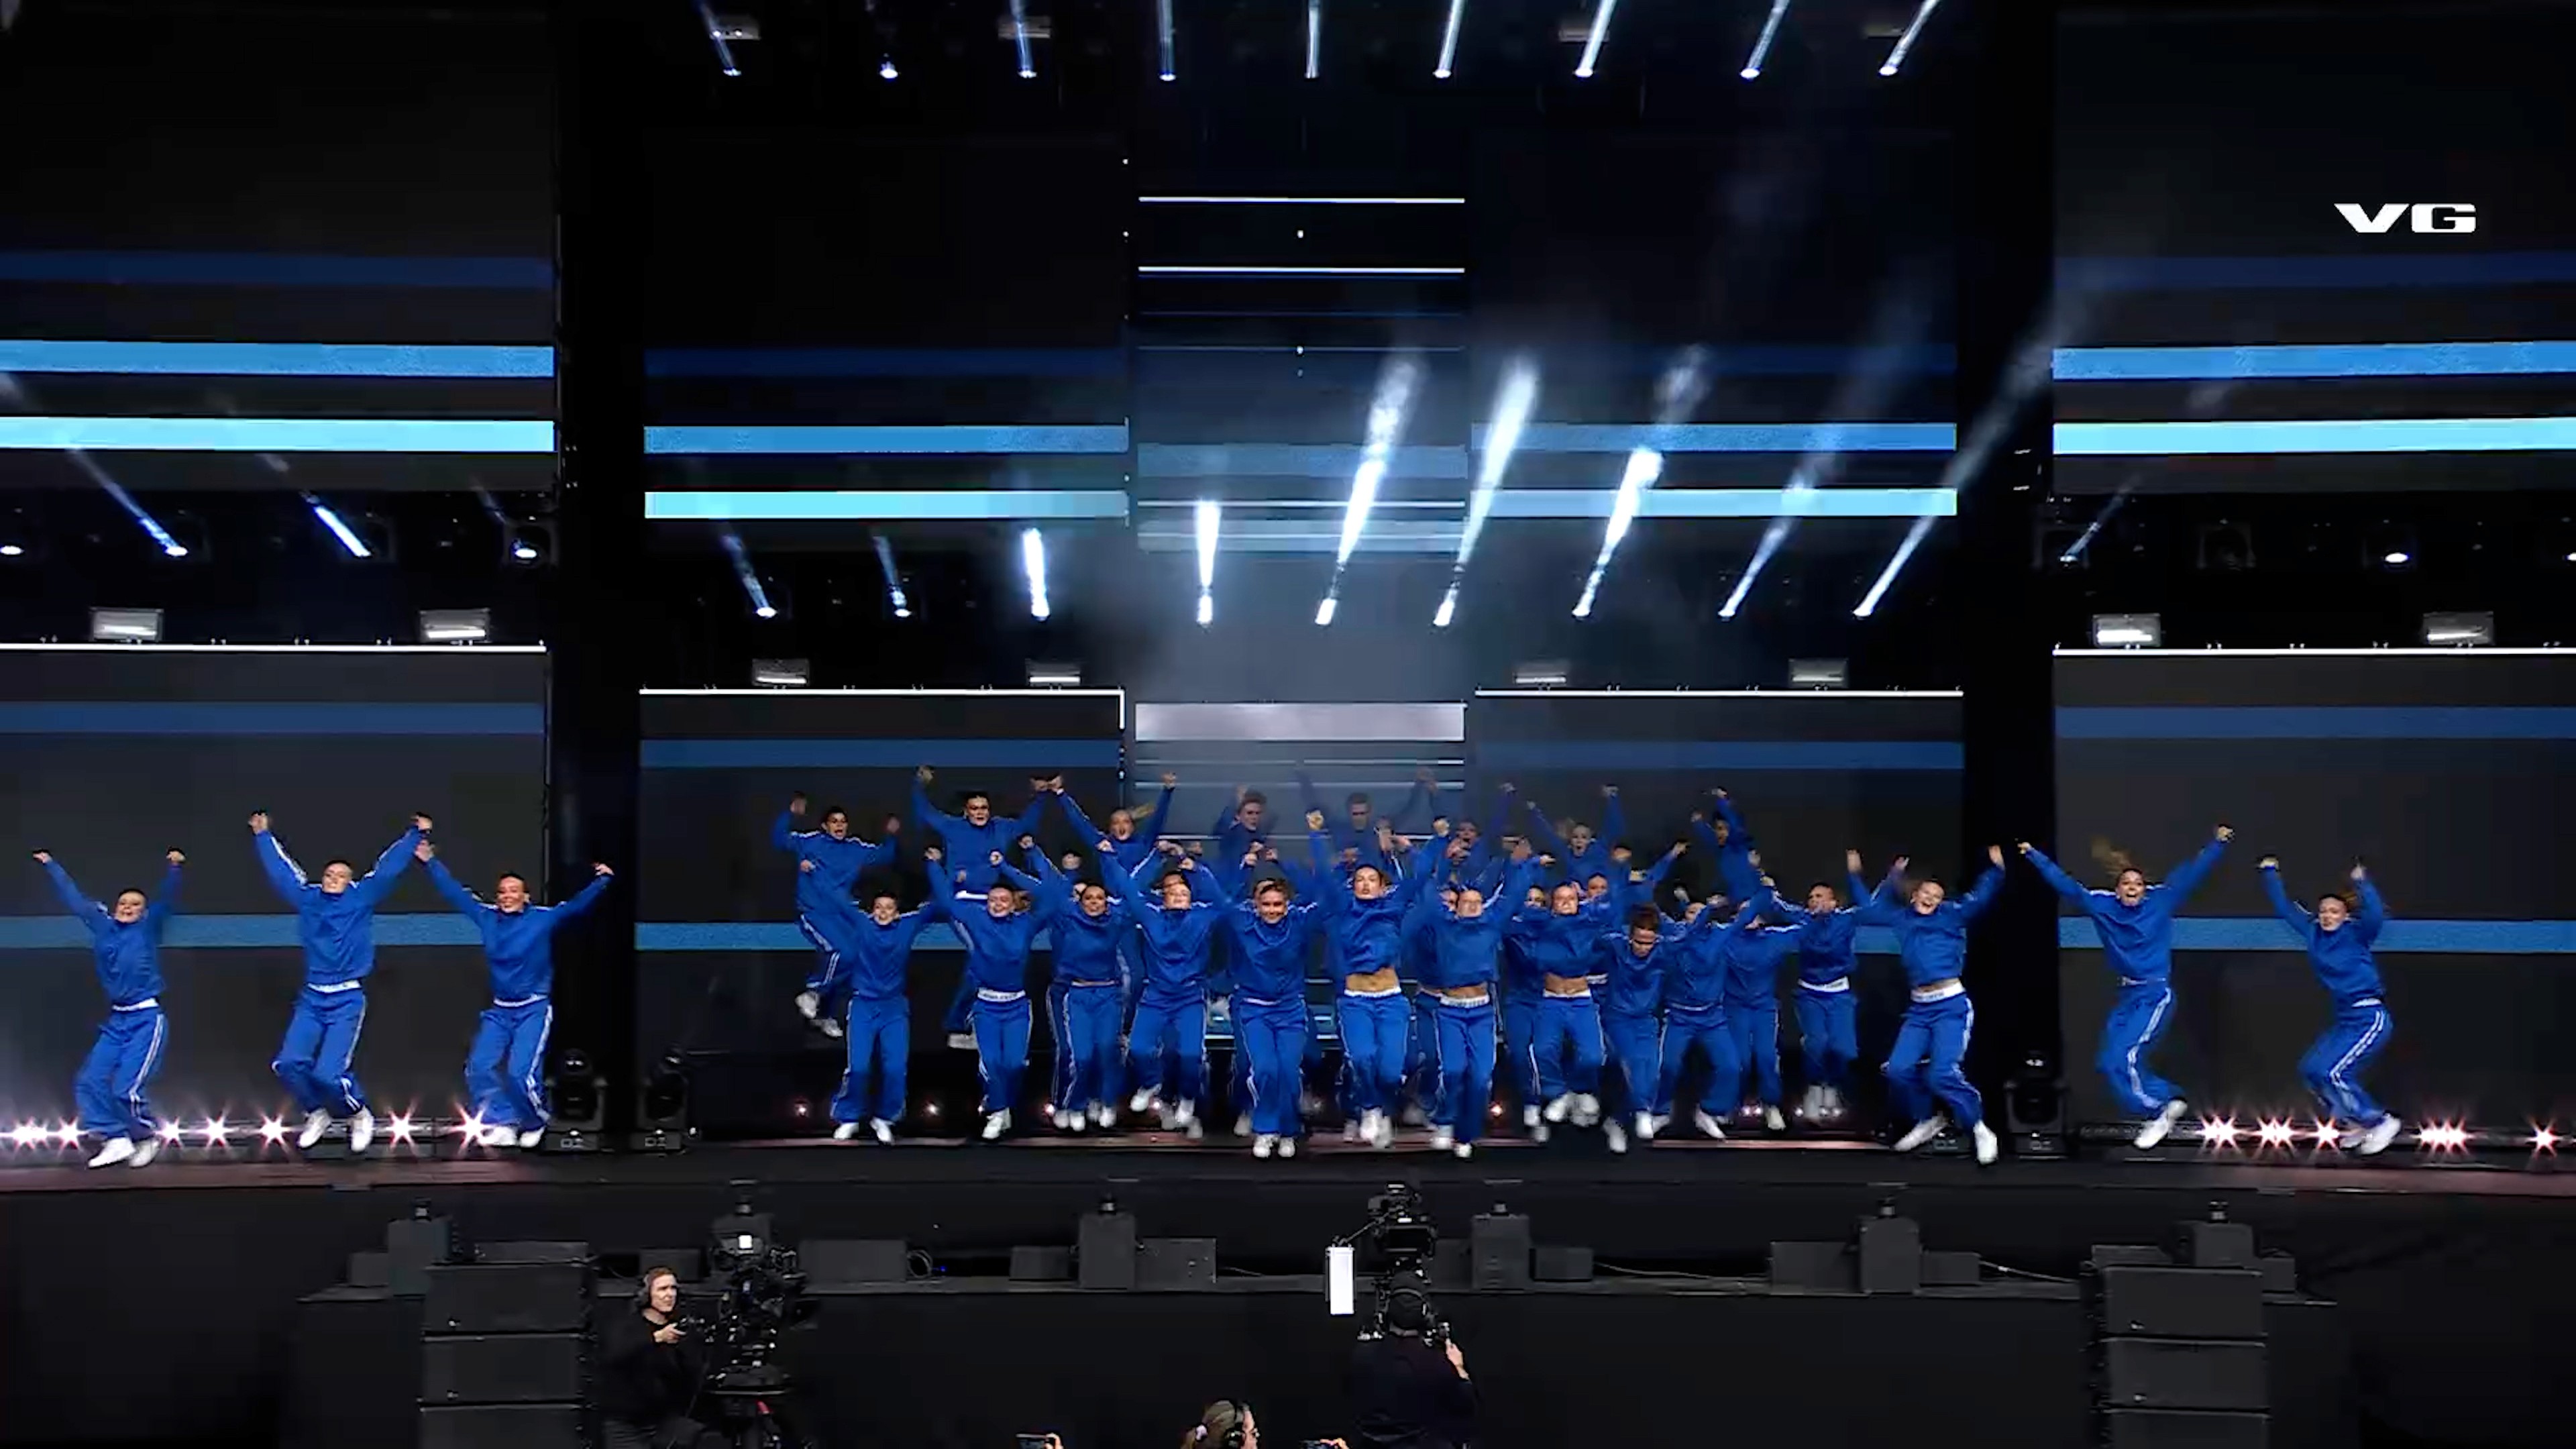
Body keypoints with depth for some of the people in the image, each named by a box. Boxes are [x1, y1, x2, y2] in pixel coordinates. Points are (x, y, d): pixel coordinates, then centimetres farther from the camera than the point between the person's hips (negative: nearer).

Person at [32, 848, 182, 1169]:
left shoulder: (148, 927, 0)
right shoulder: (103, 926, 12)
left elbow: (167, 899, -15)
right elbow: (74, 899, 22)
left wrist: (174, 868, -33)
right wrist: (51, 865, 30)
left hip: (148, 1018, -6)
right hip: (116, 1021, 6)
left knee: (126, 1088, -14)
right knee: (90, 1081, -4)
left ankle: (148, 1136, 10)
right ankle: (116, 1140, 4)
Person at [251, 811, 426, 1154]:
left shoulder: (362, 898, 2)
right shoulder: (307, 899, 11)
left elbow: (388, 869, 1)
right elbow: (280, 869, 23)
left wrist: (416, 835, -1)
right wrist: (262, 837, 31)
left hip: (348, 1000, -4)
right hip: (311, 999, 4)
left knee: (328, 1073, -15)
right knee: (289, 1063, -12)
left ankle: (360, 1116, 13)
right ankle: (317, 1114, 15)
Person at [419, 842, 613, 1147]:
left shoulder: (544, 918, -8)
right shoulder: (487, 917, 3)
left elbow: (576, 905, -17)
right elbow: (456, 893, 11)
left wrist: (601, 881, -31)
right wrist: (431, 862, 13)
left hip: (534, 1010, -5)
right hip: (499, 1011, 5)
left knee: (521, 1073, -15)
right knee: (479, 1068, -8)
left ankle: (534, 1123, 10)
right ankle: (501, 1123, 2)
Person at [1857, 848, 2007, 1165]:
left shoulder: (1950, 915, 5)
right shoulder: (1903, 918, 15)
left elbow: (1978, 900, -9)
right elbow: (1870, 912, 25)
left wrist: (1995, 870, -22)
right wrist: (1892, 879, 21)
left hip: (1952, 1005, -5)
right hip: (1919, 1009, 5)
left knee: (1942, 1073, -18)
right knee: (1898, 1071, -2)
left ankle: (1980, 1129, -2)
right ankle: (1926, 1121, 22)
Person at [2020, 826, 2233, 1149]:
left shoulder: (2160, 901, -5)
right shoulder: (2102, 905, 2)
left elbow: (2191, 874, -6)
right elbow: (2065, 884, 7)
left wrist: (2218, 844, -14)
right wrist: (2034, 856, 8)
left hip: (2156, 995, -6)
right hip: (2127, 996, 6)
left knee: (2125, 1055, -18)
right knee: (2108, 1062, 3)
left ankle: (2157, 1112, -1)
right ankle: (2167, 1100, 17)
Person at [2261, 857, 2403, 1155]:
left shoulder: (2355, 934, -9)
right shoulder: (2313, 933, 7)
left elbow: (2375, 916, -31)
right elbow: (2285, 909, 18)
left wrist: (2362, 884, -38)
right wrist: (2271, 874, 20)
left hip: (2370, 1018, -8)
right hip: (2344, 1020, 8)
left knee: (2332, 1073, -17)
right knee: (2310, 1070, 8)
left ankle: (2381, 1122, -3)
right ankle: (2357, 1124, 18)